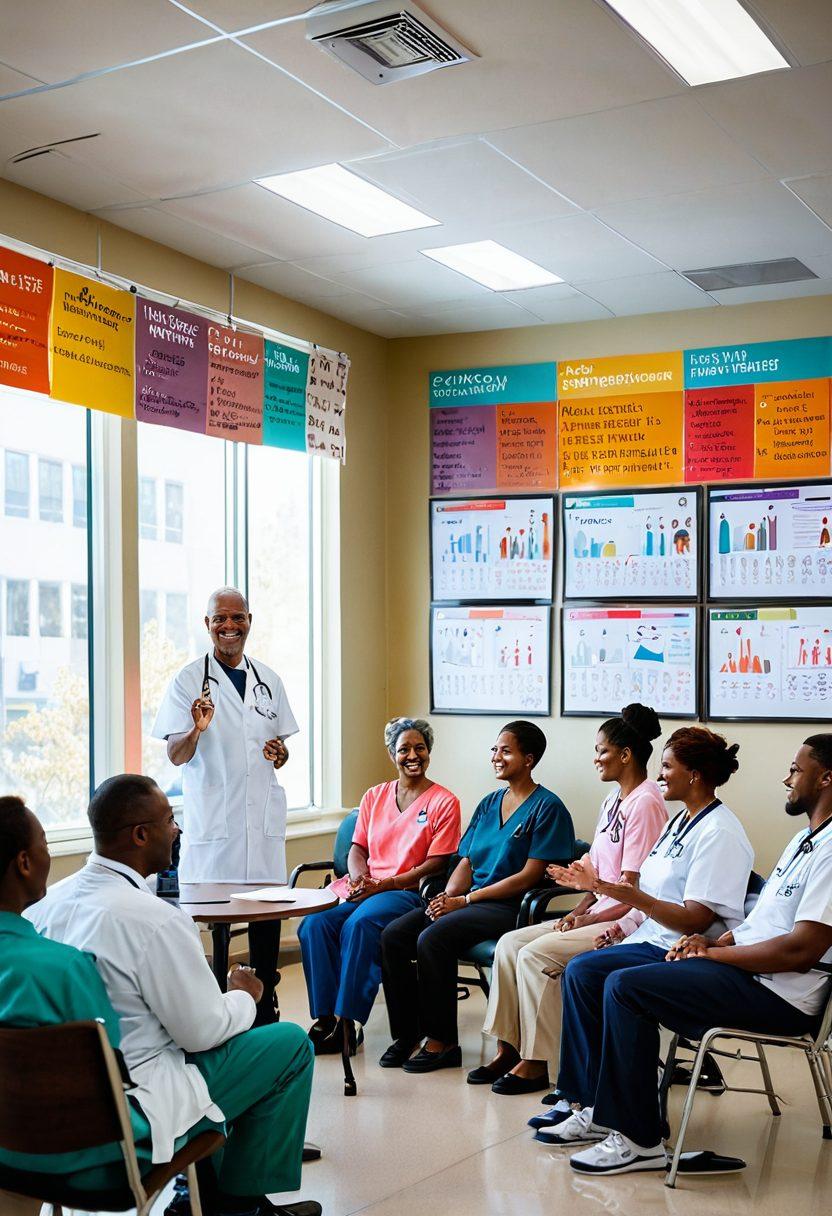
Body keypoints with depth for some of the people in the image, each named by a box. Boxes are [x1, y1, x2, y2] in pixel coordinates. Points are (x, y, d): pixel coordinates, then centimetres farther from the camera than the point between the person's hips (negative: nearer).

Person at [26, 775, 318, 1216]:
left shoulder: (50, 900, -1)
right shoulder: (154, 919, -25)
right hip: (129, 1109, -8)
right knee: (291, 1043, 5)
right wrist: (244, 996, 4)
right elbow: (202, 1032, -17)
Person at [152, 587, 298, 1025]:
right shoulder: (189, 681, -1)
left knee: (268, 915, 7)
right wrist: (197, 730, -24)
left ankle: (264, 1010, 19)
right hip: (211, 820, -4)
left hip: (264, 818, 4)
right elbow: (176, 756, -4)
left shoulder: (268, 680, 12)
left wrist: (280, 752, -2)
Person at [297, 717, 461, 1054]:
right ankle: (325, 1017, -22)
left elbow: (436, 864, -5)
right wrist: (358, 875, -7)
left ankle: (347, 1022, -28)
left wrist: (384, 884, -14)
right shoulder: (375, 796, 18)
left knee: (359, 925, -35)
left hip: (407, 891, -5)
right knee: (314, 924, -25)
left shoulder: (444, 801, 2)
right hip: (362, 888, 5)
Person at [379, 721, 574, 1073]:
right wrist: (448, 895, -6)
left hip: (510, 907, -7)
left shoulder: (547, 807, -5)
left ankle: (442, 1043, -15)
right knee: (393, 936, -13)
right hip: (469, 899, 8)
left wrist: (466, 899, -13)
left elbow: (530, 875, -12)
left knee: (432, 938, -29)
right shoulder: (489, 803, 19)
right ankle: (407, 1032, -2)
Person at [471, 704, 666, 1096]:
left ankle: (537, 1064, -12)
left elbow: (634, 889, -18)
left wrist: (588, 919, -14)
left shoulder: (645, 803, -15)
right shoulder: (613, 800, 16)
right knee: (510, 943, -2)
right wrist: (577, 911, 4)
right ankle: (508, 1048, 1)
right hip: (597, 914, 10)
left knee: (537, 954, -22)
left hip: (626, 919, -10)